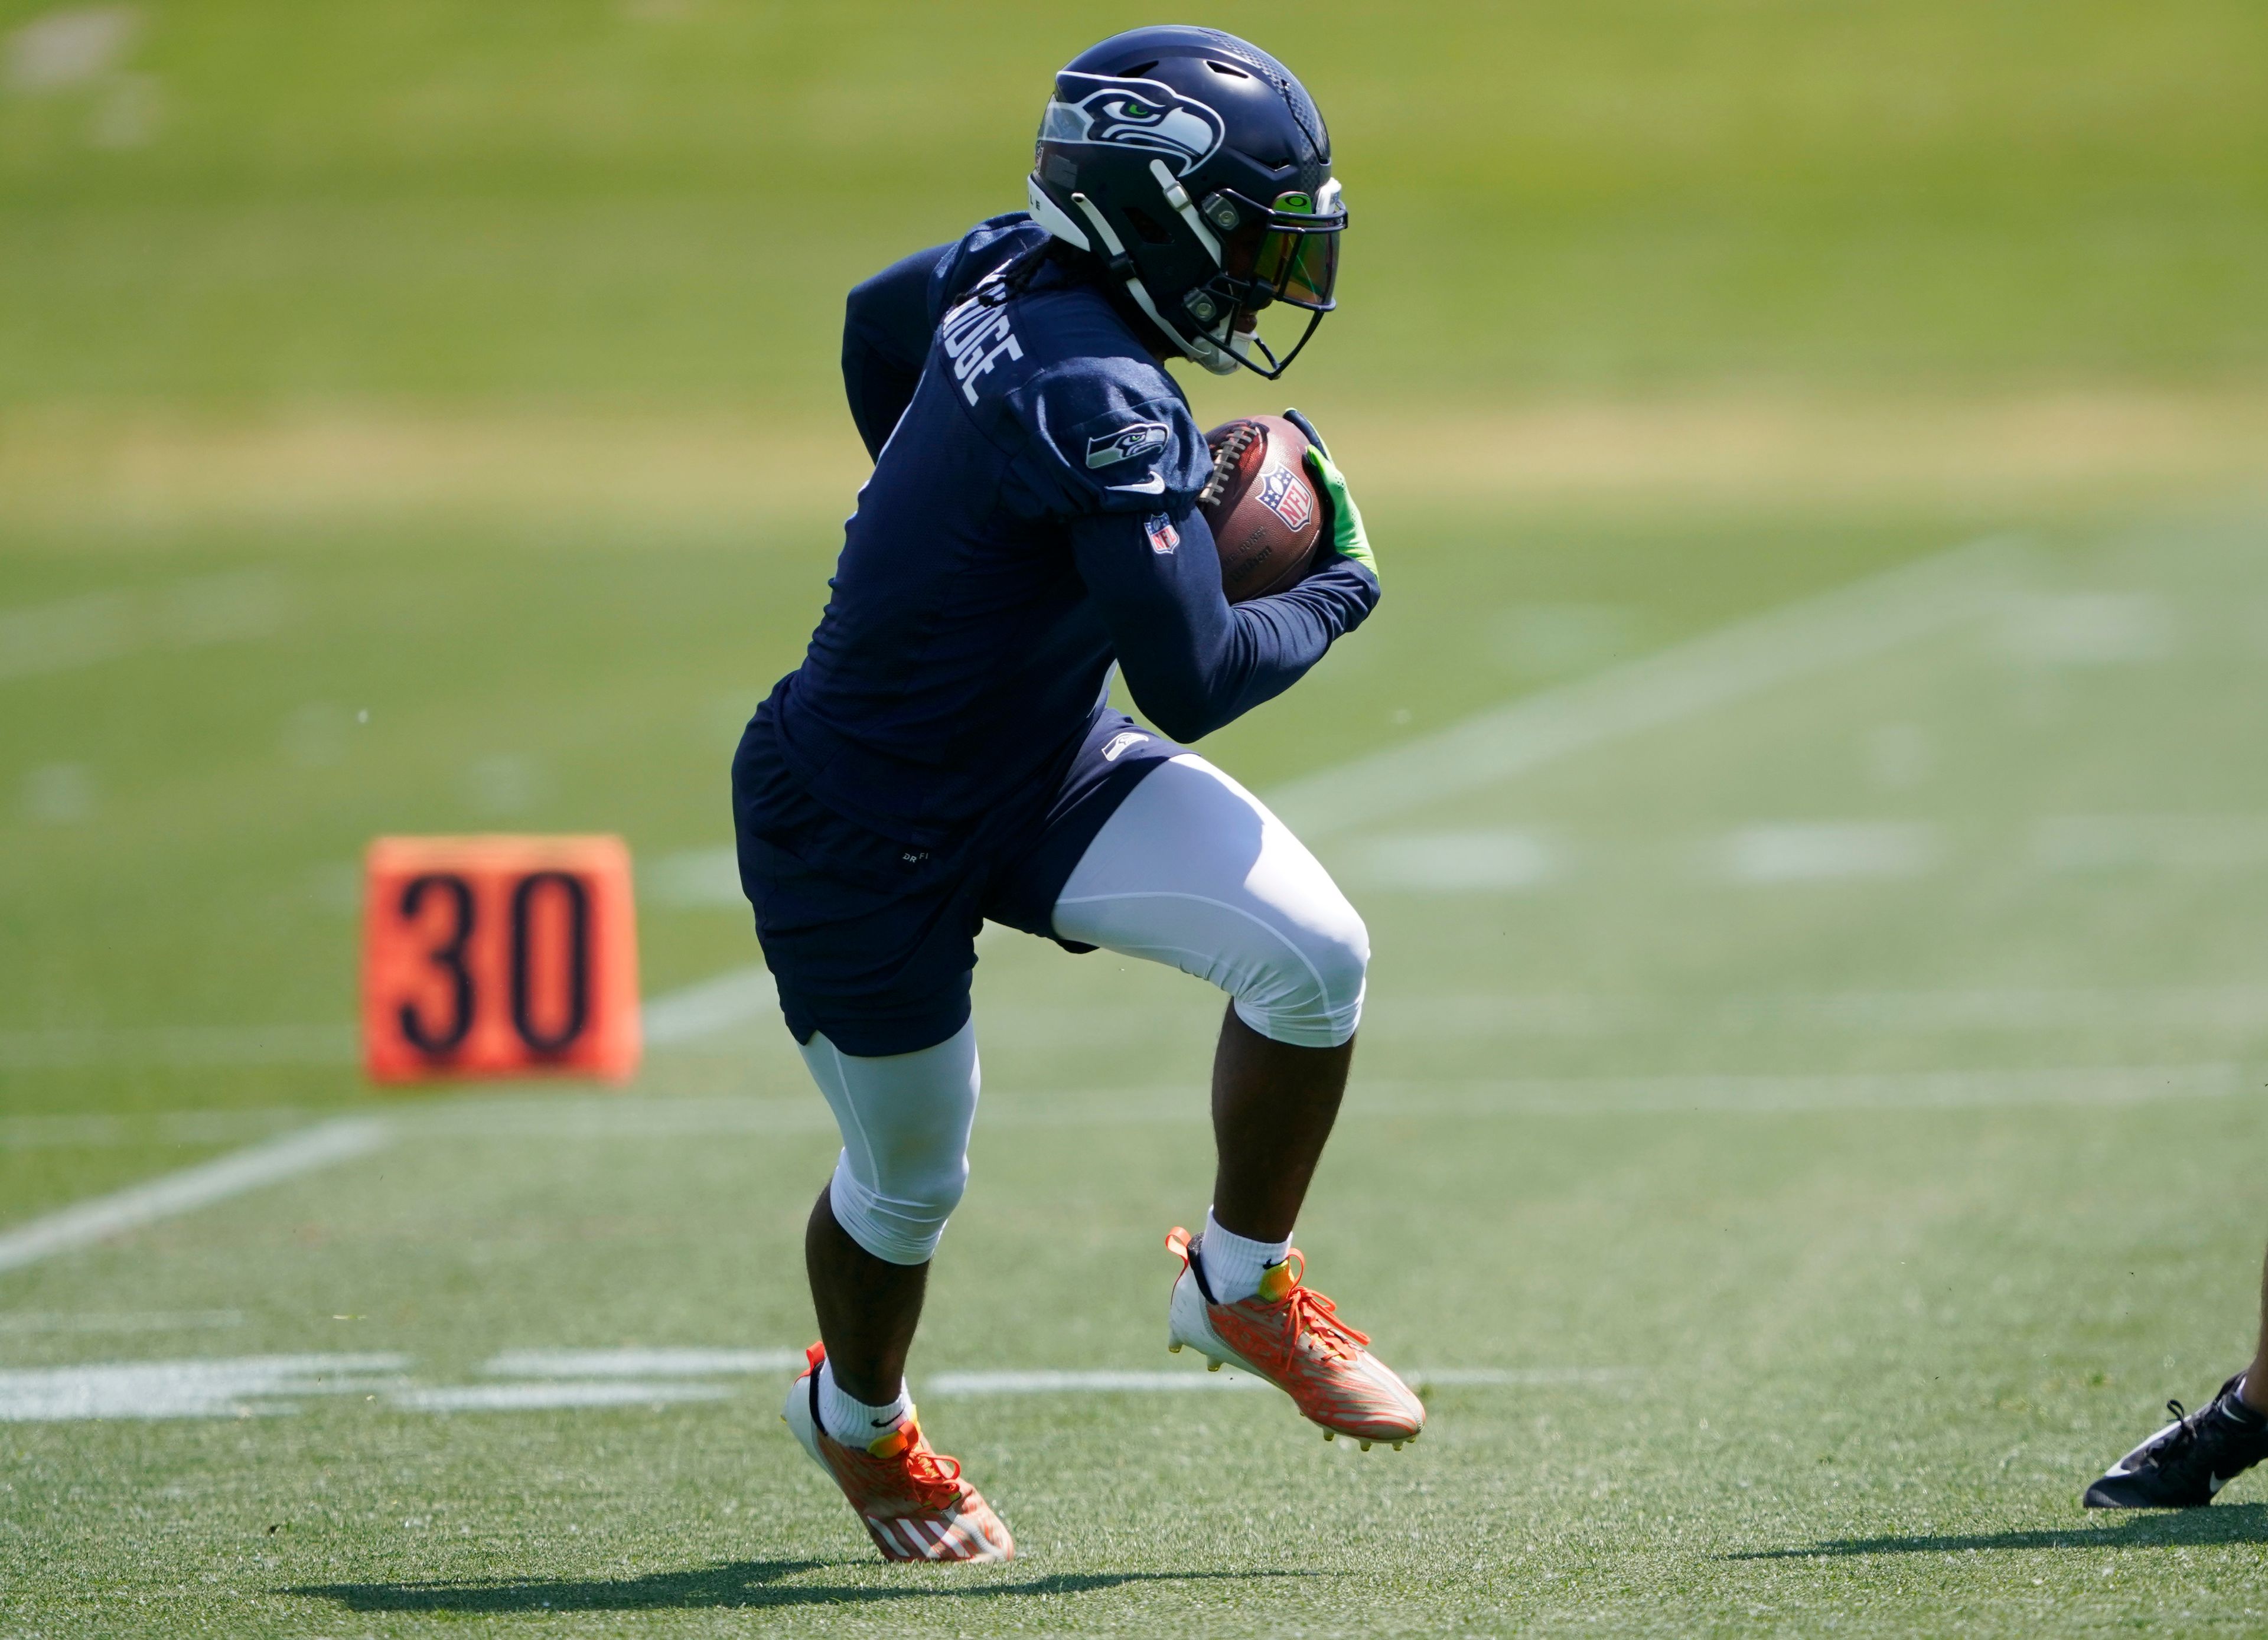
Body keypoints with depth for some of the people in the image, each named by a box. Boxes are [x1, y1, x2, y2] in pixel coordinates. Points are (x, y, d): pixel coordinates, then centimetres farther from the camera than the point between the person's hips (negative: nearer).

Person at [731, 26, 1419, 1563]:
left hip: (1042, 760, 8)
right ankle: (860, 1419, 46)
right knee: (908, 1183, 15)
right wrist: (1340, 587, -12)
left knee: (1311, 950, -11)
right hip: (872, 840, -8)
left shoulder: (1017, 270, -7)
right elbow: (1196, 682, -31)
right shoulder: (1099, 400, -33)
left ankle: (1241, 1282, 11)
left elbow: (876, 319, 17)